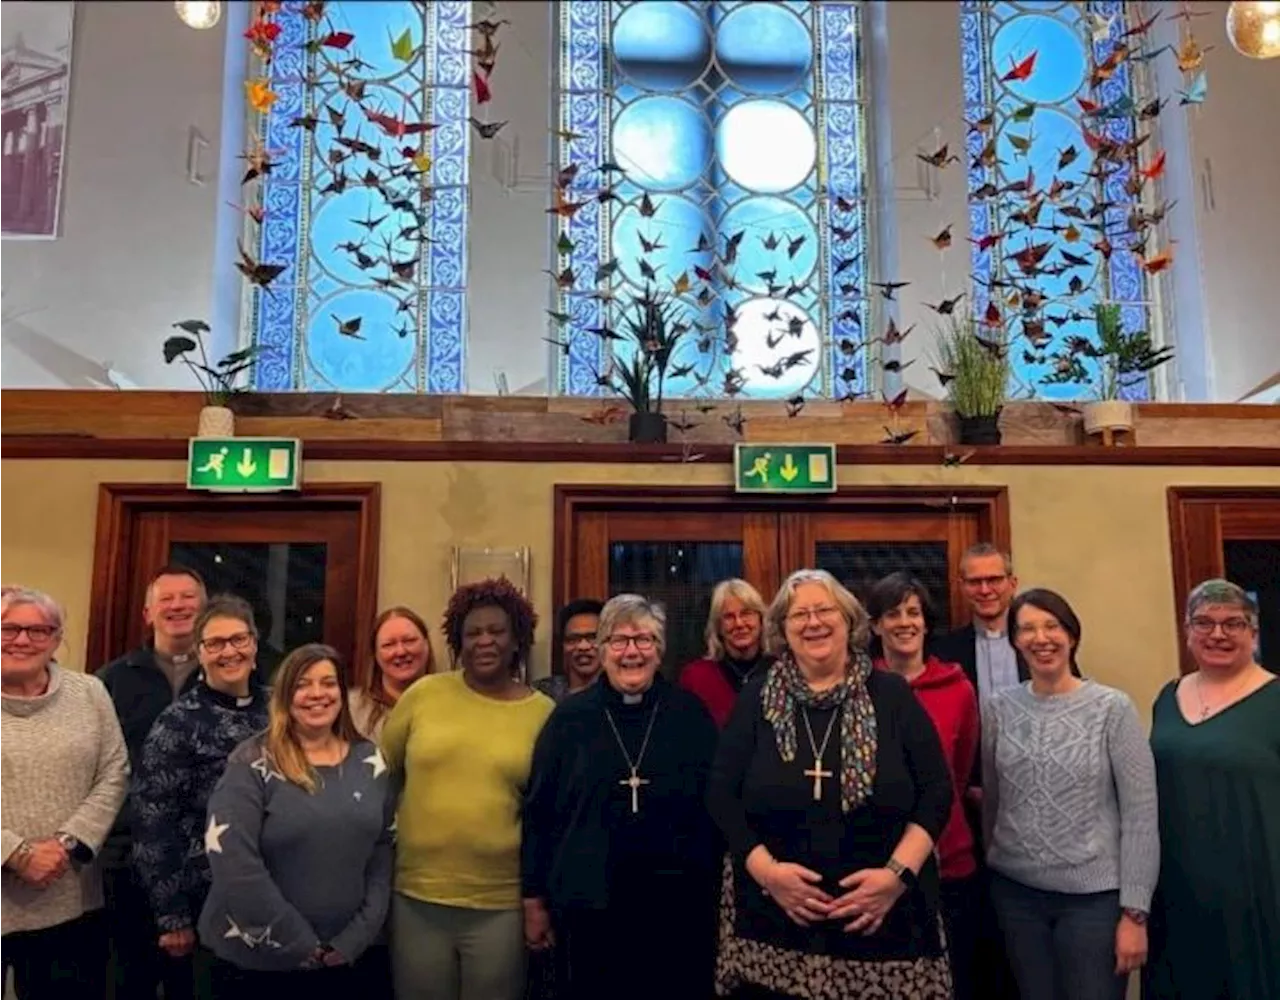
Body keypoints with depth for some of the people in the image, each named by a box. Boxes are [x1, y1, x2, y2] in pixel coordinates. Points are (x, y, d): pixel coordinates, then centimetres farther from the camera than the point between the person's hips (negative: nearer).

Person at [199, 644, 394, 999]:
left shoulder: (370, 762, 1)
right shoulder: (252, 763, -11)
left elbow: (383, 852, 3)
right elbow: (232, 861, -18)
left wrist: (356, 937, -6)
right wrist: (301, 944, -16)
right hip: (254, 961, -3)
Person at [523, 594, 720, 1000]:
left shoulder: (690, 714, 0)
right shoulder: (570, 718, 0)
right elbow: (539, 811, 3)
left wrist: (717, 891, 5)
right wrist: (534, 899, 4)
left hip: (679, 907, 0)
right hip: (589, 907, 0)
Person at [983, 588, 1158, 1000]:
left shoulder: (1112, 708, -8)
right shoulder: (1001, 708, 1)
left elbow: (1140, 816, -9)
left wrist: (1135, 912, -10)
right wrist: (993, 866, 14)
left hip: (1093, 895, -3)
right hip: (1016, 891, 3)